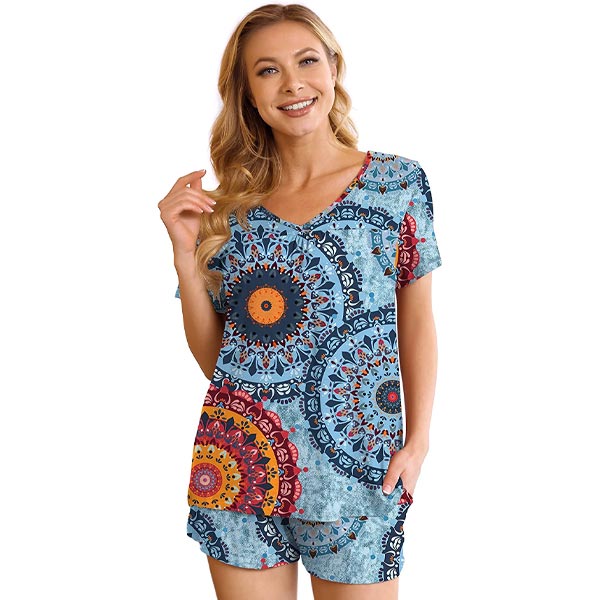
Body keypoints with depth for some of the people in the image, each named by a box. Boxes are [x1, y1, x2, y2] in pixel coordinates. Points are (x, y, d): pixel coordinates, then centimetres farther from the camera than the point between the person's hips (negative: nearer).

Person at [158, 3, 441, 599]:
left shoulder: (397, 181, -1)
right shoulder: (230, 204, 2)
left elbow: (417, 322, 4)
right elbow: (213, 355, 4)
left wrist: (418, 441, -4)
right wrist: (185, 249, -6)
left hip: (355, 465, -1)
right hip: (240, 465, 2)